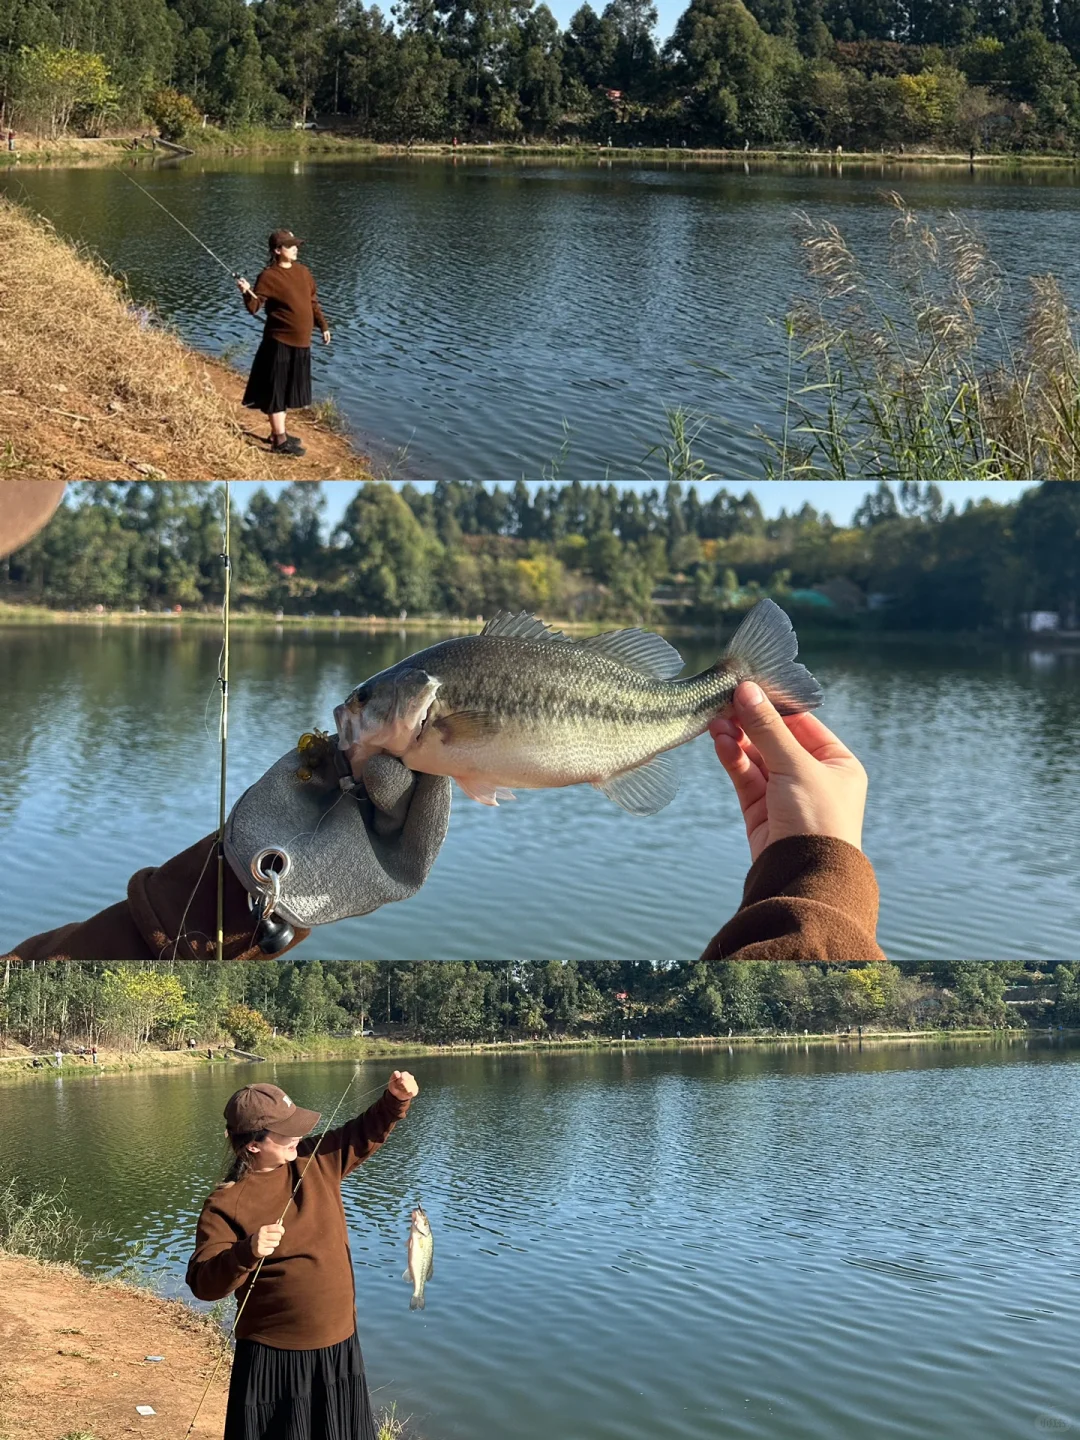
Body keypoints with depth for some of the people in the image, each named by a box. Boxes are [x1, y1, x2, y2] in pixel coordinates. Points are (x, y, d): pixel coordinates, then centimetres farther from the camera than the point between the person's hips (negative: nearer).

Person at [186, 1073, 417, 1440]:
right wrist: (246, 1253, -37)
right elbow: (204, 1283, -20)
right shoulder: (227, 1204, -14)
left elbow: (367, 1132, 16)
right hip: (274, 1359, -5)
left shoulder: (317, 1161, 1)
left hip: (339, 1346, 5)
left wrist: (396, 1100, -2)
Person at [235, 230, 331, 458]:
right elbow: (254, 307, -15)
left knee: (287, 388, 17)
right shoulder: (269, 276, -12)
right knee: (276, 390, -3)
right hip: (280, 342, -8)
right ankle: (279, 440, -2)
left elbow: (313, 302, 20)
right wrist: (247, 293, -33)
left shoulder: (303, 272, 9)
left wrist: (323, 326, 20)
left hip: (301, 342, 8)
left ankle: (279, 432, 29)